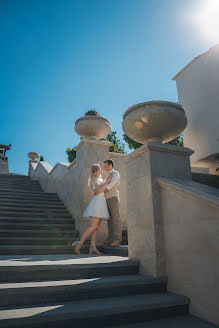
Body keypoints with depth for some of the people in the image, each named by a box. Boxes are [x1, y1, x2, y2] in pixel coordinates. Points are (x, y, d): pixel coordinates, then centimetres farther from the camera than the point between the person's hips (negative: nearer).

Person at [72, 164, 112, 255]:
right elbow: (99, 191, -19)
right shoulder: (95, 179, -5)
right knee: (94, 226, -15)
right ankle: (79, 243, -14)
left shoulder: (100, 179, 22)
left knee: (96, 227, 1)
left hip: (101, 202, 9)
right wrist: (107, 180, -15)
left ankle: (93, 248, -2)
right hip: (98, 201, -9)